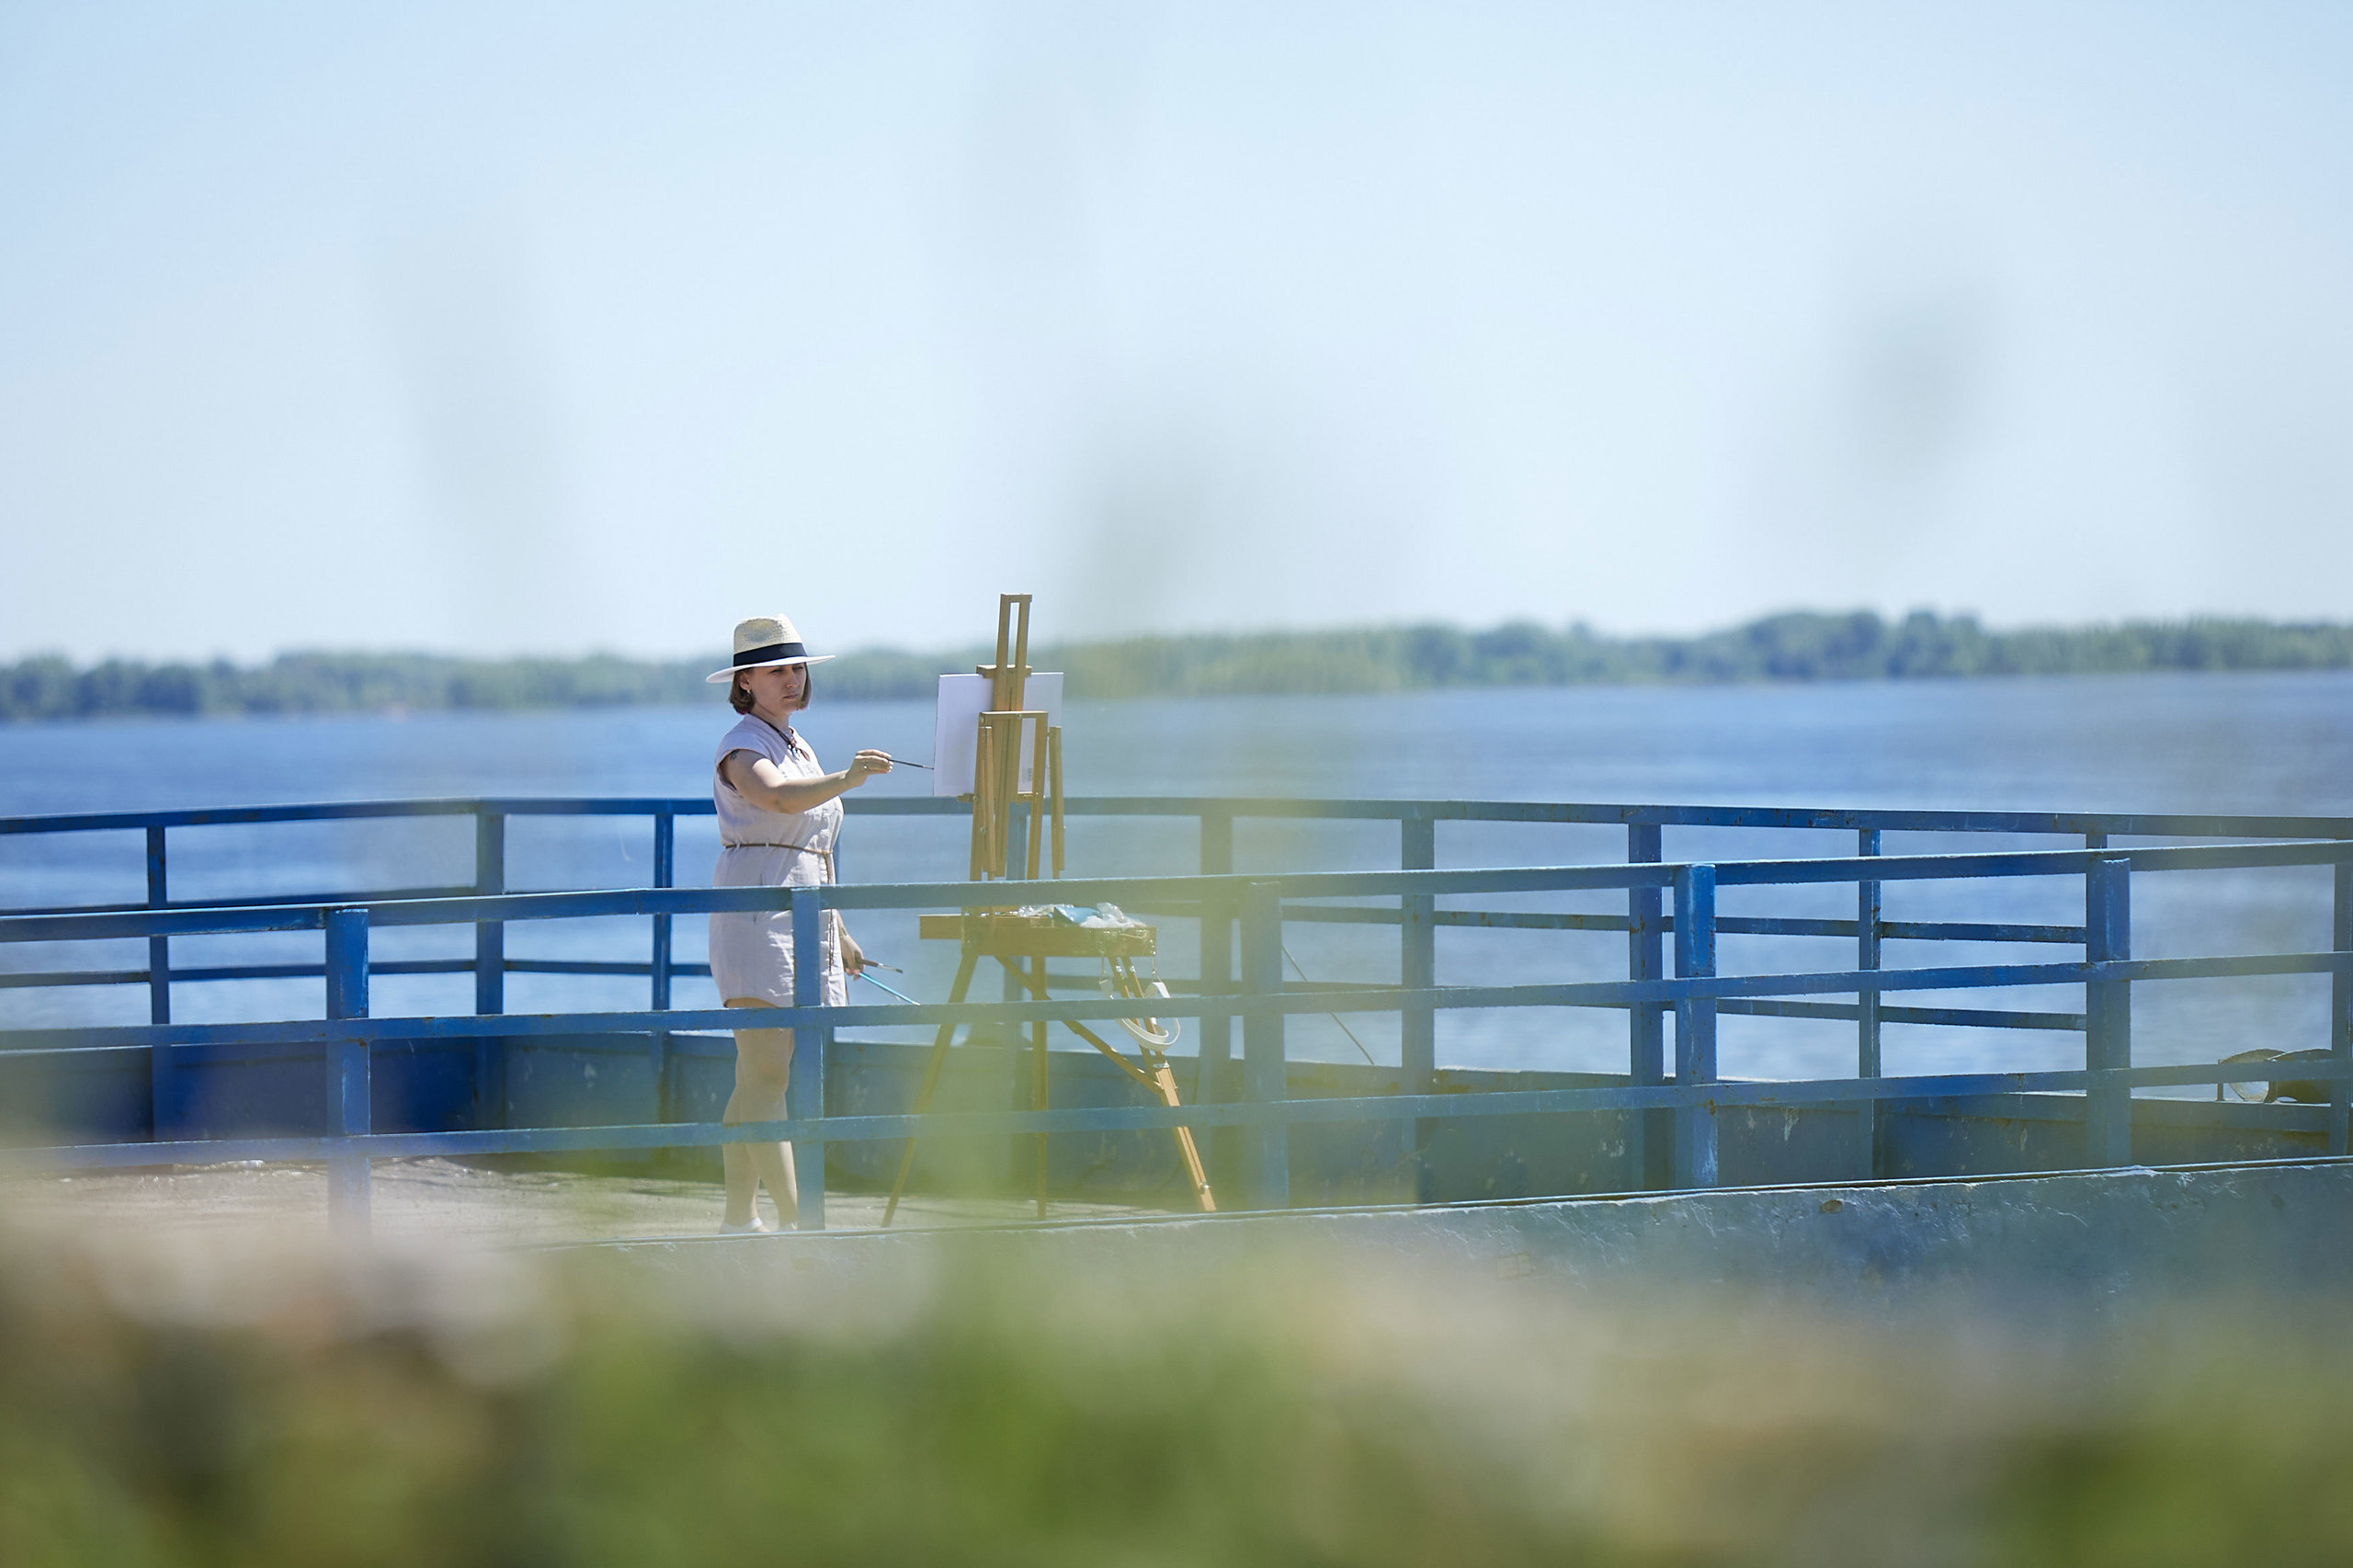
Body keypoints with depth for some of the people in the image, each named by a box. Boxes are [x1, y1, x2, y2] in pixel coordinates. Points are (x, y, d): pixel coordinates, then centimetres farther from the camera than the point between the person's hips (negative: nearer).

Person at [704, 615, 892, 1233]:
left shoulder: (800, 750, 20)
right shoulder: (741, 748, -7)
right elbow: (780, 798, -30)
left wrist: (837, 933, 27)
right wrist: (846, 780, -46)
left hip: (804, 919, 9)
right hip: (755, 914, -9)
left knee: (757, 1078, 10)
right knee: (766, 1074, -13)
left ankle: (740, 1216, 12)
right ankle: (795, 1219, -20)